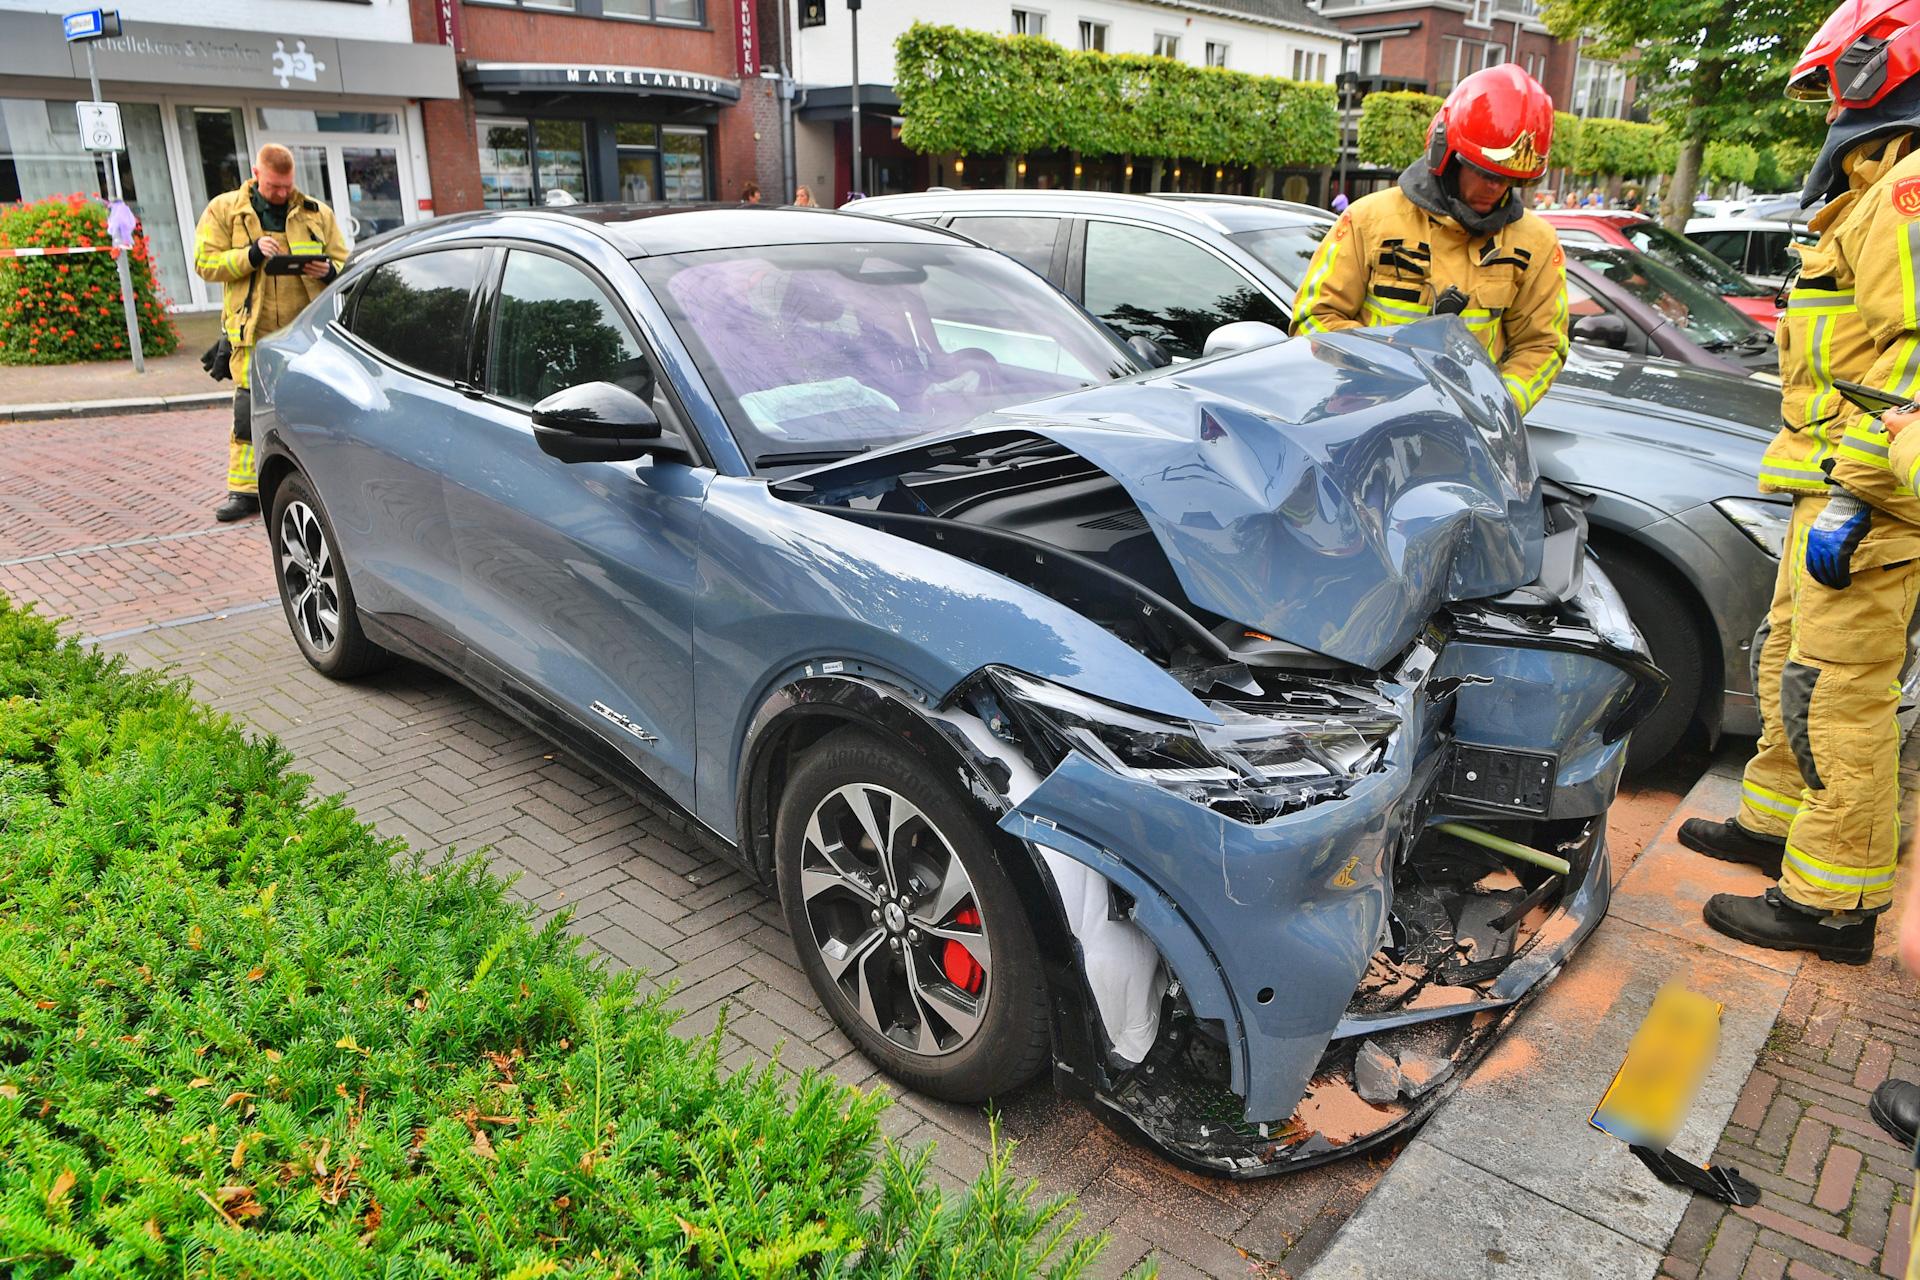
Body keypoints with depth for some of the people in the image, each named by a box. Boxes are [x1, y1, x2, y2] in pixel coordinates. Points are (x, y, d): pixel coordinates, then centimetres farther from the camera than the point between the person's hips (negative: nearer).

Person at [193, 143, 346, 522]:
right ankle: (244, 489, 7)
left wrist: (328, 270, -9)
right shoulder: (224, 210, 8)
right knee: (249, 412, -2)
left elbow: (343, 262, 15)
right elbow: (206, 263, 2)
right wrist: (251, 254, -14)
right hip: (255, 335, -1)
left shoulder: (316, 213, 11)